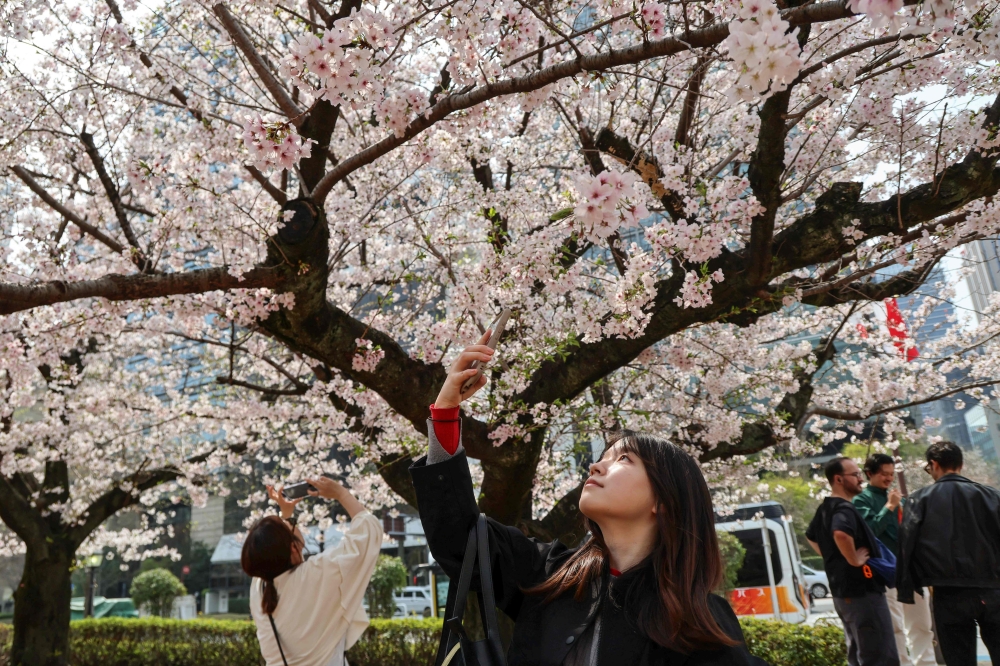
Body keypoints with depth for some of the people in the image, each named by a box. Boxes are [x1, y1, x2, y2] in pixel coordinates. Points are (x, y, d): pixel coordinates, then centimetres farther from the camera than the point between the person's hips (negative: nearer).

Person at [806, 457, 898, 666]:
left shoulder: (825, 509, 12)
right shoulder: (844, 509, -18)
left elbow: (811, 537, 29)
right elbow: (840, 534, -40)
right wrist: (854, 560, -25)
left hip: (842, 590, 10)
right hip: (862, 590, -10)